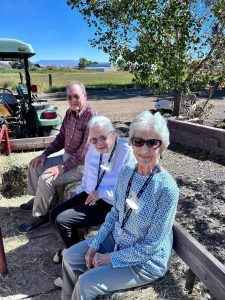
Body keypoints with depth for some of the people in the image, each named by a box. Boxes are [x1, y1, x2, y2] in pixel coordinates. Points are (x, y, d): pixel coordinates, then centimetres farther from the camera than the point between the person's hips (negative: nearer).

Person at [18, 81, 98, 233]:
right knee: (35, 165, 13)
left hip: (81, 164, -9)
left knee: (45, 179, -21)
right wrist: (44, 154, 5)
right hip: (67, 157, 9)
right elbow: (61, 137, 12)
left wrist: (62, 168, -24)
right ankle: (37, 199, 32)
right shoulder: (70, 113, 2)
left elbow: (83, 153, -27)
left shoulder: (92, 117, -25)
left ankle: (41, 216, 2)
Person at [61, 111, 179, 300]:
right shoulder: (127, 172, -8)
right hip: (116, 239, 6)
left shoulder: (167, 189, -28)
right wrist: (95, 244, -2)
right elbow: (114, 213, 4)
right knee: (70, 257, 6)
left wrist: (110, 258, -15)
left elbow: (151, 247, -22)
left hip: (146, 261, -6)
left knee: (86, 284, -13)